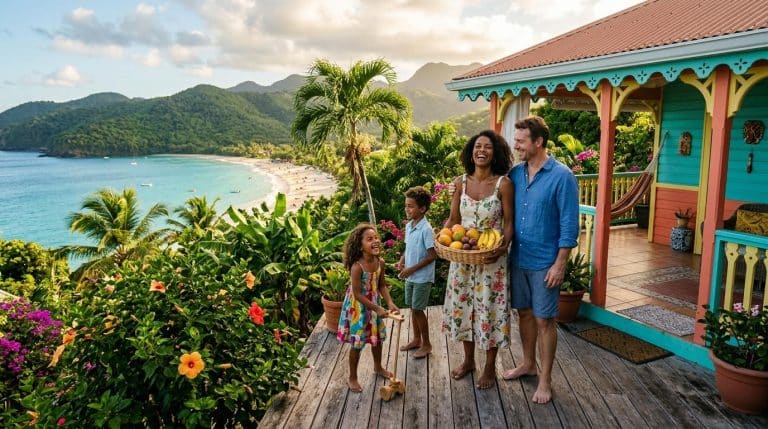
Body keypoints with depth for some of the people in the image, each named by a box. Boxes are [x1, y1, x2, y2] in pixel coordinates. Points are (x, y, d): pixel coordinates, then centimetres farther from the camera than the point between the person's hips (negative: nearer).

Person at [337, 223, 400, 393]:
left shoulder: (380, 263, -10)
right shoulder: (357, 267, -29)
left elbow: (382, 285, 1)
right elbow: (357, 294, -26)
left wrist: (390, 302, -13)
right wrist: (377, 308, -26)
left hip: (373, 305, 7)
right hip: (358, 307, -6)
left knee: (377, 337, 22)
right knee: (357, 343, 6)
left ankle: (378, 367, 48)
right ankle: (352, 378, 25)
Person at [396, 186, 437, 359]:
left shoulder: (426, 229, -20)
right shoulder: (408, 226, 4)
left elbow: (432, 255, -20)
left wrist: (412, 269, -19)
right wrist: (402, 260, -1)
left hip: (422, 277, -7)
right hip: (410, 276, 7)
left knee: (418, 310, -1)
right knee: (413, 308, 16)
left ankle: (426, 344, 15)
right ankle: (416, 339, 32)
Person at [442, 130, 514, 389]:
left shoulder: (503, 184, -9)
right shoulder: (461, 182, 1)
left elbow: (509, 223, -7)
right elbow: (453, 219, 7)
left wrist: (503, 246, -24)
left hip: (491, 259, -4)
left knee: (489, 309, 6)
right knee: (463, 306, 14)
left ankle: (490, 367, 25)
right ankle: (468, 360, 35)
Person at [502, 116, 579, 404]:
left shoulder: (562, 176, -14)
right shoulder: (515, 174, 3)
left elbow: (569, 225, -14)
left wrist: (559, 264, -16)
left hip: (545, 263, -5)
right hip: (518, 259, 6)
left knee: (544, 320, 4)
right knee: (524, 313, 17)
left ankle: (545, 380, 18)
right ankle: (528, 364, 36)